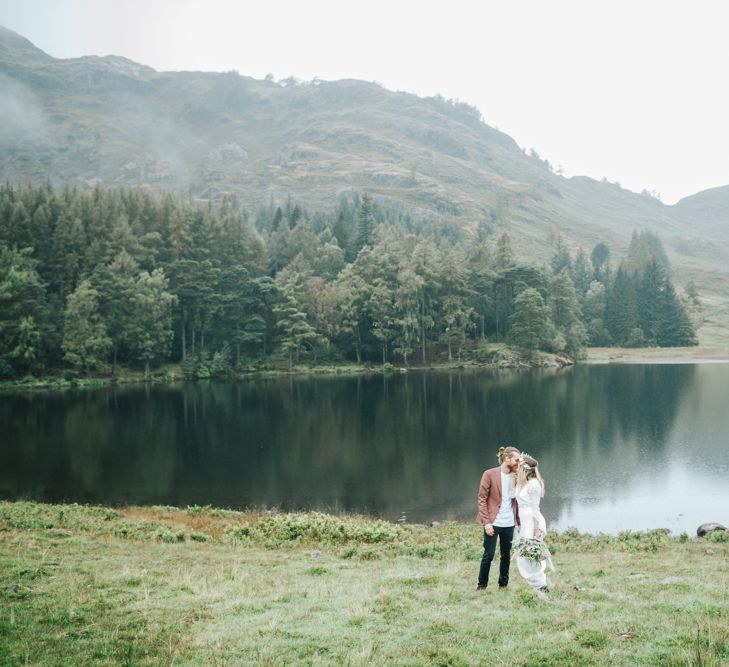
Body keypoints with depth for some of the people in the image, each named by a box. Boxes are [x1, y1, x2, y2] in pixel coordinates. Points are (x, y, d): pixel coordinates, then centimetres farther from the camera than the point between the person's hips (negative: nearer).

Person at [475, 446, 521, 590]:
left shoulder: (515, 476, 7)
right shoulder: (489, 474, -8)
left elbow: (517, 500, 12)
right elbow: (482, 499, -8)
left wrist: (519, 520, 2)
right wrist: (486, 522, -14)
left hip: (509, 523, 5)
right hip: (493, 523, -5)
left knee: (506, 555, 10)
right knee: (489, 554, 0)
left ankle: (503, 584, 23)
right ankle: (482, 584, 15)